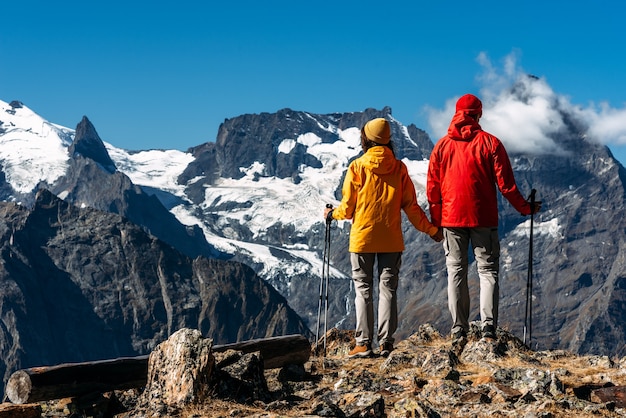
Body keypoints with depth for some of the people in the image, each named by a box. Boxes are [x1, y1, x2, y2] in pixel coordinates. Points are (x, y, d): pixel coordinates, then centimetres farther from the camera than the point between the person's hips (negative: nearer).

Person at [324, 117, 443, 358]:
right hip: (391, 239, 2)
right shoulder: (399, 168, 0)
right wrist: (431, 230, 14)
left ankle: (364, 343, 0)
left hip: (362, 237, -2)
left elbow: (348, 207, -3)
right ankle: (386, 342, 3)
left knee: (363, 290, 4)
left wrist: (332, 214, 18)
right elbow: (411, 206, 2)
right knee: (388, 289, 7)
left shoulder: (357, 167, -7)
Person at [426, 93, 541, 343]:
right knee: (488, 271, 4)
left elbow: (432, 188, 4)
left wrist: (436, 222, 11)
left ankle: (458, 331, 3)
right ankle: (488, 329, -6)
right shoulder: (490, 143, -2)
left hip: (451, 219, 2)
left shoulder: (442, 146, 4)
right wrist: (524, 208, 9)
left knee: (455, 272, 6)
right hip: (483, 219, -2)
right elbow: (505, 183, -3)